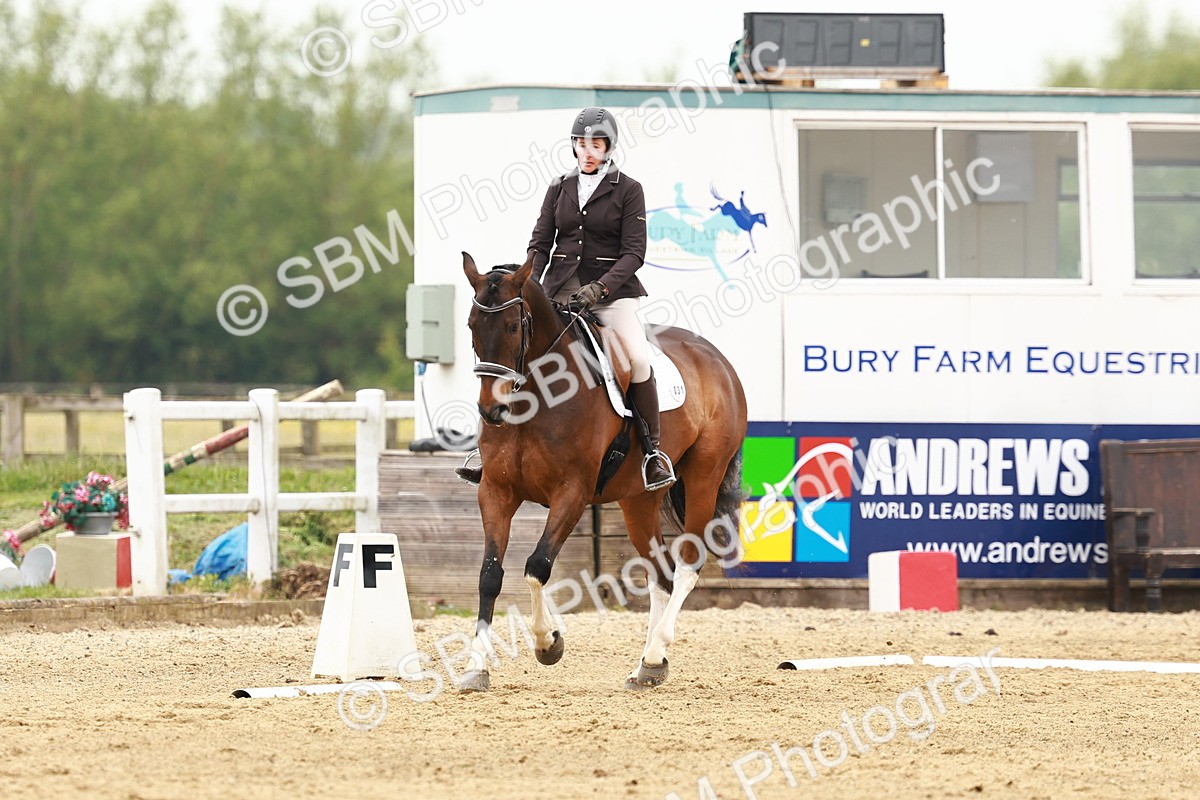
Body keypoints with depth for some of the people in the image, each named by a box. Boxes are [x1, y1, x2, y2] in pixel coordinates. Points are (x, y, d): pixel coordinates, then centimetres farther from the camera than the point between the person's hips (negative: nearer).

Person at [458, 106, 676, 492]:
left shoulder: (628, 190, -1)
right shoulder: (560, 188, 11)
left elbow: (633, 252, -7)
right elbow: (540, 243, 9)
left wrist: (599, 287, -21)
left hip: (612, 289, -4)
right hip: (561, 289, 4)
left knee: (638, 358, -26)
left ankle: (652, 450, -14)